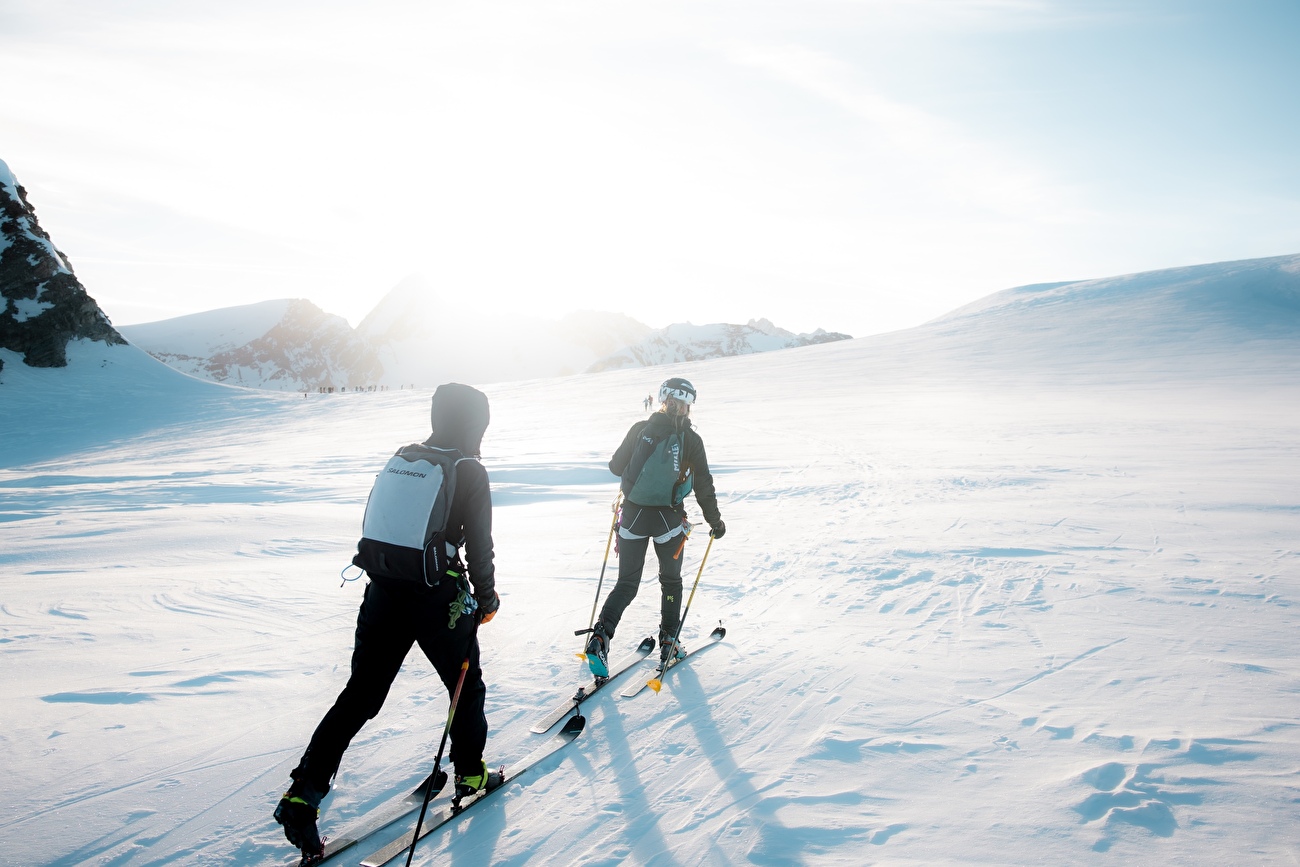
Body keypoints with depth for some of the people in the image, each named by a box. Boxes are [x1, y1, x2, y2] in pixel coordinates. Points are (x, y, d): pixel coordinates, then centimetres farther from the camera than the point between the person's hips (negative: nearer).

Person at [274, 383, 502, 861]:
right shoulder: (470, 472, -10)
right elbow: (479, 547, -9)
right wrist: (487, 599, 5)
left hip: (382, 592, 5)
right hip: (439, 601, -5)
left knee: (359, 696, 10)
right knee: (466, 686, 18)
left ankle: (304, 793, 5)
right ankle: (470, 774, 32)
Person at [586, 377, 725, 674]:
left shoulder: (640, 429, -1)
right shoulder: (690, 439, -6)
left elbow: (616, 466, 6)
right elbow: (704, 485, -2)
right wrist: (715, 521, 10)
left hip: (632, 515, 1)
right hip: (668, 519, -1)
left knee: (626, 583, 10)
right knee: (671, 581, 21)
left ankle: (600, 636, -7)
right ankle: (668, 642, 24)